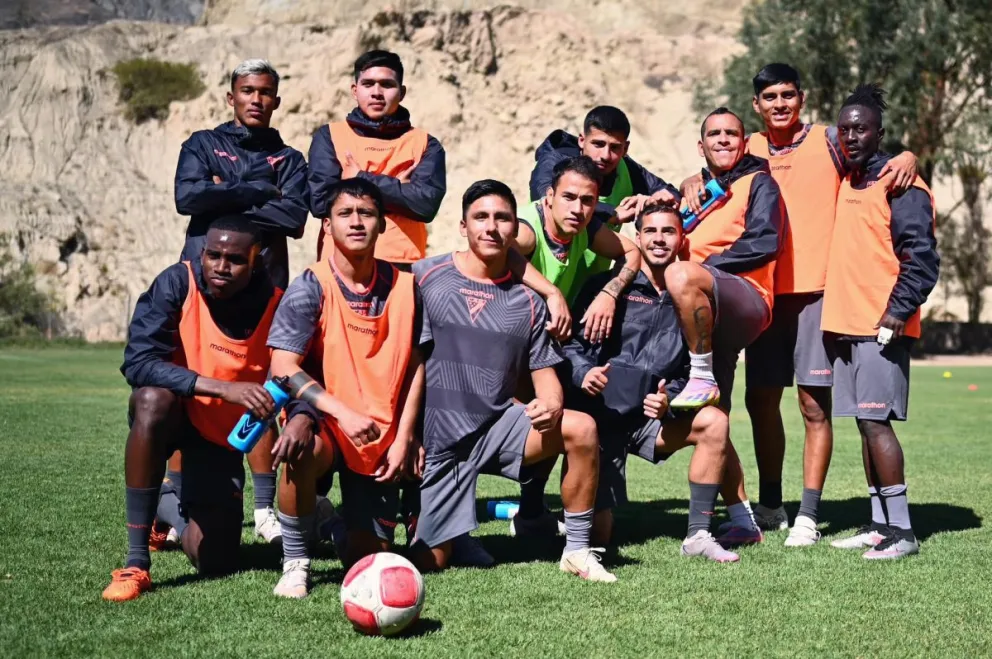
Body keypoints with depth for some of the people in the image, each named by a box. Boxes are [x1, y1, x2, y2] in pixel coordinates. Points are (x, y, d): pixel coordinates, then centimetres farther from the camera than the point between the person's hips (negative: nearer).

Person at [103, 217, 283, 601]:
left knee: (214, 563, -5)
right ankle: (136, 564, -29)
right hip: (171, 416, -2)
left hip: (223, 435, 2)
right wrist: (223, 388, -41)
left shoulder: (275, 306, -17)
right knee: (154, 398, -39)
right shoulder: (177, 284, -20)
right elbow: (138, 362, -30)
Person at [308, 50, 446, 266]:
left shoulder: (425, 144, 10)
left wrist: (360, 179, -4)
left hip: (403, 265, 0)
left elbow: (426, 202, -8)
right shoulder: (329, 136, 10)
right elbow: (321, 200, -4)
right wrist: (396, 187, -1)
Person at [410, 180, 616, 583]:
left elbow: (544, 371, 8)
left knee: (581, 429, -24)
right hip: (437, 438, -2)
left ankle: (577, 551, -9)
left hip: (498, 426, 2)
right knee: (427, 562, -7)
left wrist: (552, 405, -17)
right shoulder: (425, 277, -2)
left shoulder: (526, 302, 6)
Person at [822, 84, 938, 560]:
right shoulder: (846, 183, 16)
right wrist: (838, 313, 14)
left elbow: (922, 257, -14)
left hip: (883, 327, -8)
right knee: (866, 424, 9)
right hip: (846, 324, 8)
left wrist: (896, 312, -18)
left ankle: (901, 529, -6)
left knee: (876, 421, -11)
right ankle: (880, 525, 16)